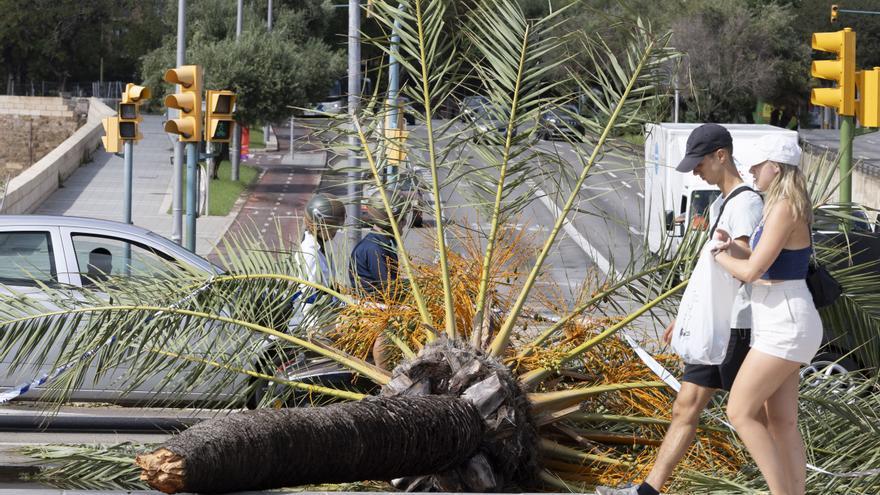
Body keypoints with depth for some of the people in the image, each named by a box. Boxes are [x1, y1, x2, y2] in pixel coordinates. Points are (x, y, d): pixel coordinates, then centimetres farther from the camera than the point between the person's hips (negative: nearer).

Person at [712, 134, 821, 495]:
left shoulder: (784, 210, -19)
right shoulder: (787, 208, 13)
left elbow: (752, 272, -20)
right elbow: (765, 264, 20)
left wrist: (721, 258, 1)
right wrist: (733, 247, 2)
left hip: (785, 326, -10)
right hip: (780, 325, 10)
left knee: (740, 413, -8)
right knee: (781, 423, 8)